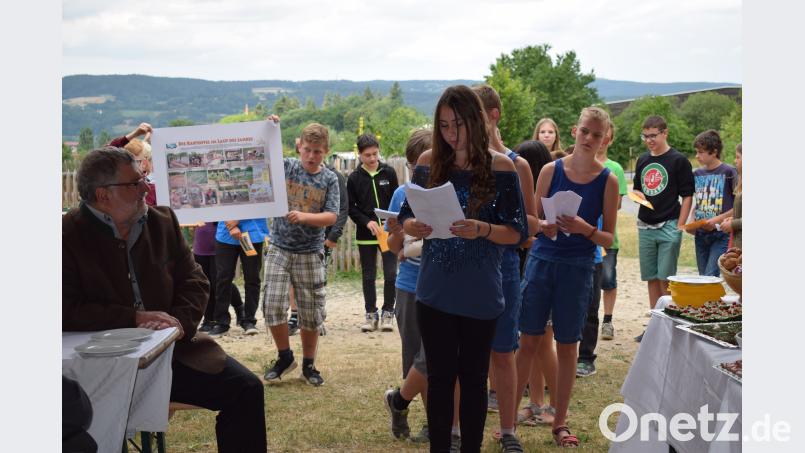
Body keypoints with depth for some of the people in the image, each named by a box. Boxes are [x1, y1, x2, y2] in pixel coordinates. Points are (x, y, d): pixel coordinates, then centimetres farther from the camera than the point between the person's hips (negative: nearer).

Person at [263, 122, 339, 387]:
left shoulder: (330, 179, -2)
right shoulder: (285, 167, 0)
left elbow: (331, 217, -9)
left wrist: (303, 217, -24)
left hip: (310, 253, 0)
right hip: (279, 248, 0)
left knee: (311, 312, 5)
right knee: (272, 305, -7)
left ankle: (308, 364, 23)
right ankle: (285, 357, 15)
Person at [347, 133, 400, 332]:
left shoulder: (389, 173, 1)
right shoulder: (354, 178, -1)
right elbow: (350, 208, 0)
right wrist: (367, 222, -14)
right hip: (365, 235, 0)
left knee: (390, 274, -2)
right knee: (368, 276, 7)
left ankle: (388, 313, 12)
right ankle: (371, 314, 18)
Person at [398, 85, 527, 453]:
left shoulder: (500, 166, -5)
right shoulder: (429, 162, 2)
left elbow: (519, 232, -6)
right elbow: (405, 216, 8)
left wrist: (482, 230, -24)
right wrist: (414, 227, -14)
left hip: (480, 294, -2)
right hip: (435, 292, 2)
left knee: (473, 378, 10)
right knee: (440, 377, 9)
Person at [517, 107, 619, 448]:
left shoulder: (608, 181, -2)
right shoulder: (551, 170, 0)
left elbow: (609, 239, -2)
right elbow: (533, 219, 6)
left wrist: (584, 229, -20)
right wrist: (545, 225, -16)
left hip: (578, 268, -1)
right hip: (542, 260, 1)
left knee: (567, 346, 7)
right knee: (528, 341, 3)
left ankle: (560, 423, 20)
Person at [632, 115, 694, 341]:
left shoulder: (678, 160, -5)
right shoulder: (642, 160, 12)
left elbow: (687, 195, -6)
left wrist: (679, 227, -11)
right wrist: (637, 194, -3)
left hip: (668, 227, -6)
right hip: (645, 227, 6)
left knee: (666, 279, -6)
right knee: (651, 278, 9)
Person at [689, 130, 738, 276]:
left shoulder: (729, 172, -6)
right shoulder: (697, 174, 11)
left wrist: (718, 219, -17)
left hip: (722, 235, -6)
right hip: (700, 235, 6)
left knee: (710, 277, -14)